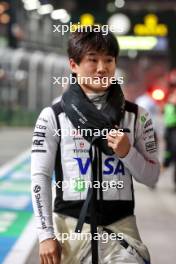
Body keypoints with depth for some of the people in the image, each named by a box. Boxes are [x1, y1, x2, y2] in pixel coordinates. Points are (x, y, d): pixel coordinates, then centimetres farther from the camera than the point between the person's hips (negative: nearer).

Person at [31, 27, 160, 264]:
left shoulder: (137, 116, 6)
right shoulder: (52, 116, 0)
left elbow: (151, 177, 9)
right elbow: (40, 177, 0)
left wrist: (127, 153, -10)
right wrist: (45, 235, -5)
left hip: (120, 225, 1)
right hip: (70, 226, -1)